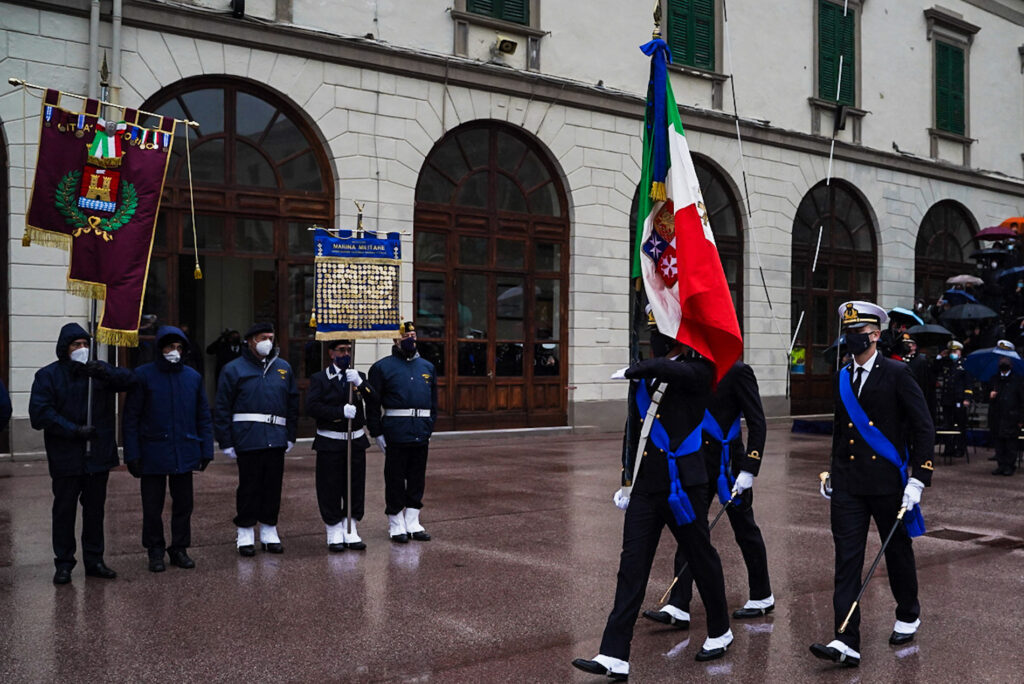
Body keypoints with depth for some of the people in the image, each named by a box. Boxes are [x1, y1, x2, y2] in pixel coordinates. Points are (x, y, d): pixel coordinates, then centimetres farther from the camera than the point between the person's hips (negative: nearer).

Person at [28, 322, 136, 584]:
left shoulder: (99, 370, 7)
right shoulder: (48, 375, -2)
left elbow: (129, 379, -7)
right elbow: (40, 414, -10)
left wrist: (105, 373, -26)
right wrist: (74, 430, -17)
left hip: (98, 455, 3)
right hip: (65, 457, -3)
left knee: (95, 509, 10)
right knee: (64, 510, 4)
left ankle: (94, 560, 20)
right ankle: (63, 564, 14)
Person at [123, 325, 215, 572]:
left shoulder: (193, 377, 6)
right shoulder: (144, 375, -4)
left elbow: (203, 416, 11)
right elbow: (131, 417, -3)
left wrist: (206, 450, 6)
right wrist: (132, 454, -8)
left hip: (185, 454, 3)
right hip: (153, 454, -3)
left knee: (183, 504, 9)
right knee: (152, 507, 6)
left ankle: (179, 549, 23)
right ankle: (155, 552, 21)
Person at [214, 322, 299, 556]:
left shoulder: (283, 368, 12)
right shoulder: (234, 369, 0)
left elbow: (293, 404, 15)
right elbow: (222, 409, -1)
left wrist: (290, 437, 11)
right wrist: (226, 442, -6)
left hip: (277, 439, 4)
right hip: (248, 438, -3)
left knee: (273, 485, 8)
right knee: (249, 486, 2)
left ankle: (269, 531, 20)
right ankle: (245, 533, 14)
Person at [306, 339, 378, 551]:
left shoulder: (358, 376, 11)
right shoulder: (320, 378, 0)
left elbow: (374, 399, -4)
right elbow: (312, 407, -13)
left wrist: (360, 383, -22)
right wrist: (341, 411, -21)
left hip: (356, 441, 4)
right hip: (330, 443, -4)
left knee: (356, 487, 7)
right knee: (331, 489, 0)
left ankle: (351, 531, 18)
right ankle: (334, 533, 12)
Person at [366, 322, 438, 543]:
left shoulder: (427, 367, 13)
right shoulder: (382, 367, -2)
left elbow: (433, 401, 18)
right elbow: (373, 403, -3)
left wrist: (430, 428, 12)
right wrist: (377, 433, -7)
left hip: (421, 435, 5)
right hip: (395, 432, -5)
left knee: (417, 479, 10)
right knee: (395, 480, 3)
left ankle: (412, 522, 21)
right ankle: (396, 524, 13)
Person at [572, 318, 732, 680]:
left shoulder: (698, 371, -7)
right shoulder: (643, 376, 10)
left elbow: (667, 370, -32)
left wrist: (633, 370, -15)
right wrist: (627, 481, 16)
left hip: (684, 486, -5)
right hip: (645, 487, 5)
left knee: (702, 559, 12)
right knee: (631, 566, -1)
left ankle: (720, 632, 35)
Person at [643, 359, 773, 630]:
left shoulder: (737, 371, -14)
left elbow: (758, 423, -15)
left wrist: (748, 470, -19)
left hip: (728, 466, -6)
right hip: (700, 464, 7)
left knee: (745, 531, 10)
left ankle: (762, 597, 30)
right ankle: (678, 609, 2)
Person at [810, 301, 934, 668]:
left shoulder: (897, 374, -6)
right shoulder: (843, 377, 9)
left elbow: (924, 428, -8)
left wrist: (918, 479, -14)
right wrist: (833, 473, 17)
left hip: (887, 482, -4)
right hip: (848, 483, 4)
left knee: (897, 551, 14)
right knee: (846, 559, -4)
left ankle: (908, 616, 39)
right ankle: (847, 642, -6)